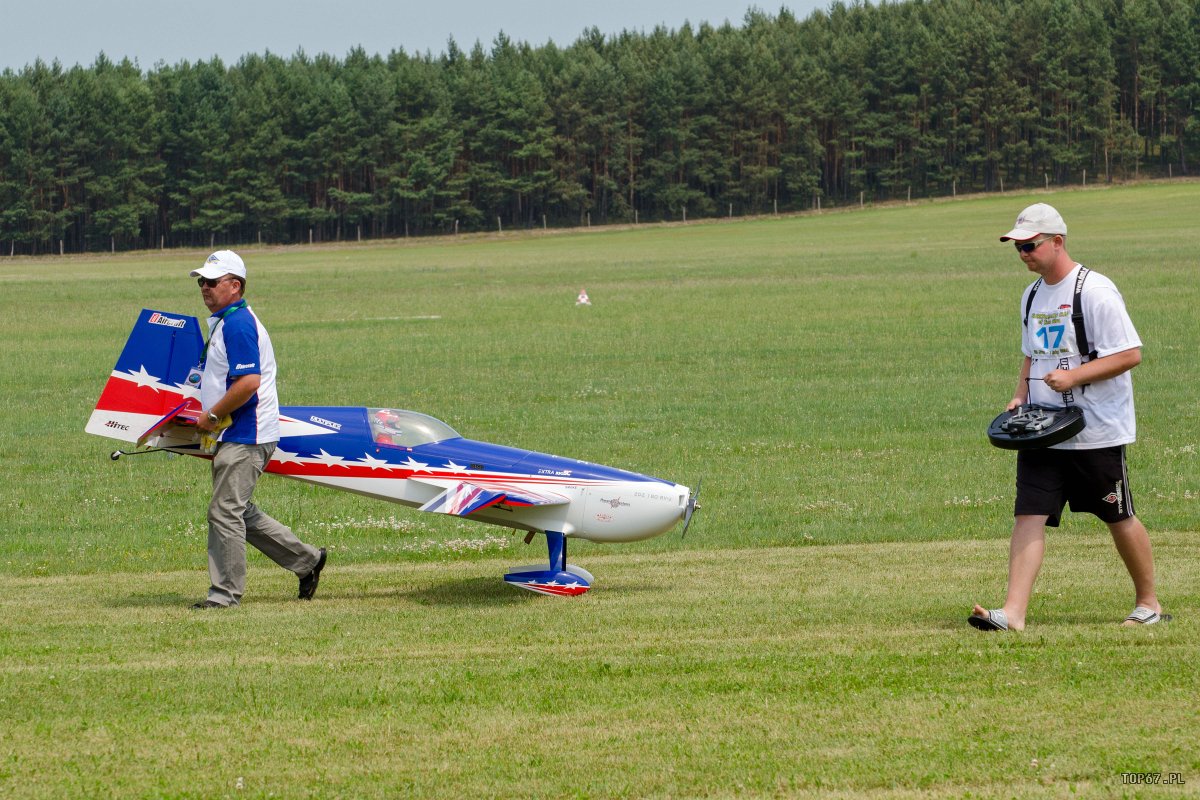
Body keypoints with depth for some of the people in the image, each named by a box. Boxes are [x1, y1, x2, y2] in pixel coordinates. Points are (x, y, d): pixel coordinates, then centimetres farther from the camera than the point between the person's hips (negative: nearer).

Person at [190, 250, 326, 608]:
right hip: (238, 436, 11)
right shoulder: (224, 323, 17)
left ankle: (225, 593, -1)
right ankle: (306, 560, 23)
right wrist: (212, 420, 17)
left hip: (245, 437, -11)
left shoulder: (238, 325, -17)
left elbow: (249, 382, -26)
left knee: (225, 511, -7)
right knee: (239, 512, 15)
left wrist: (212, 416, -17)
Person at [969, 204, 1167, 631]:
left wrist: (1072, 376, -22)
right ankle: (1014, 612, -13)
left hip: (1097, 431, -6)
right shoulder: (1032, 295, 12)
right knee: (1028, 515, -7)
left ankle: (1148, 602, 24)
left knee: (1118, 518, 6)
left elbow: (1130, 354, -16)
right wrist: (1020, 397, 7)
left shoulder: (1095, 291, -13)